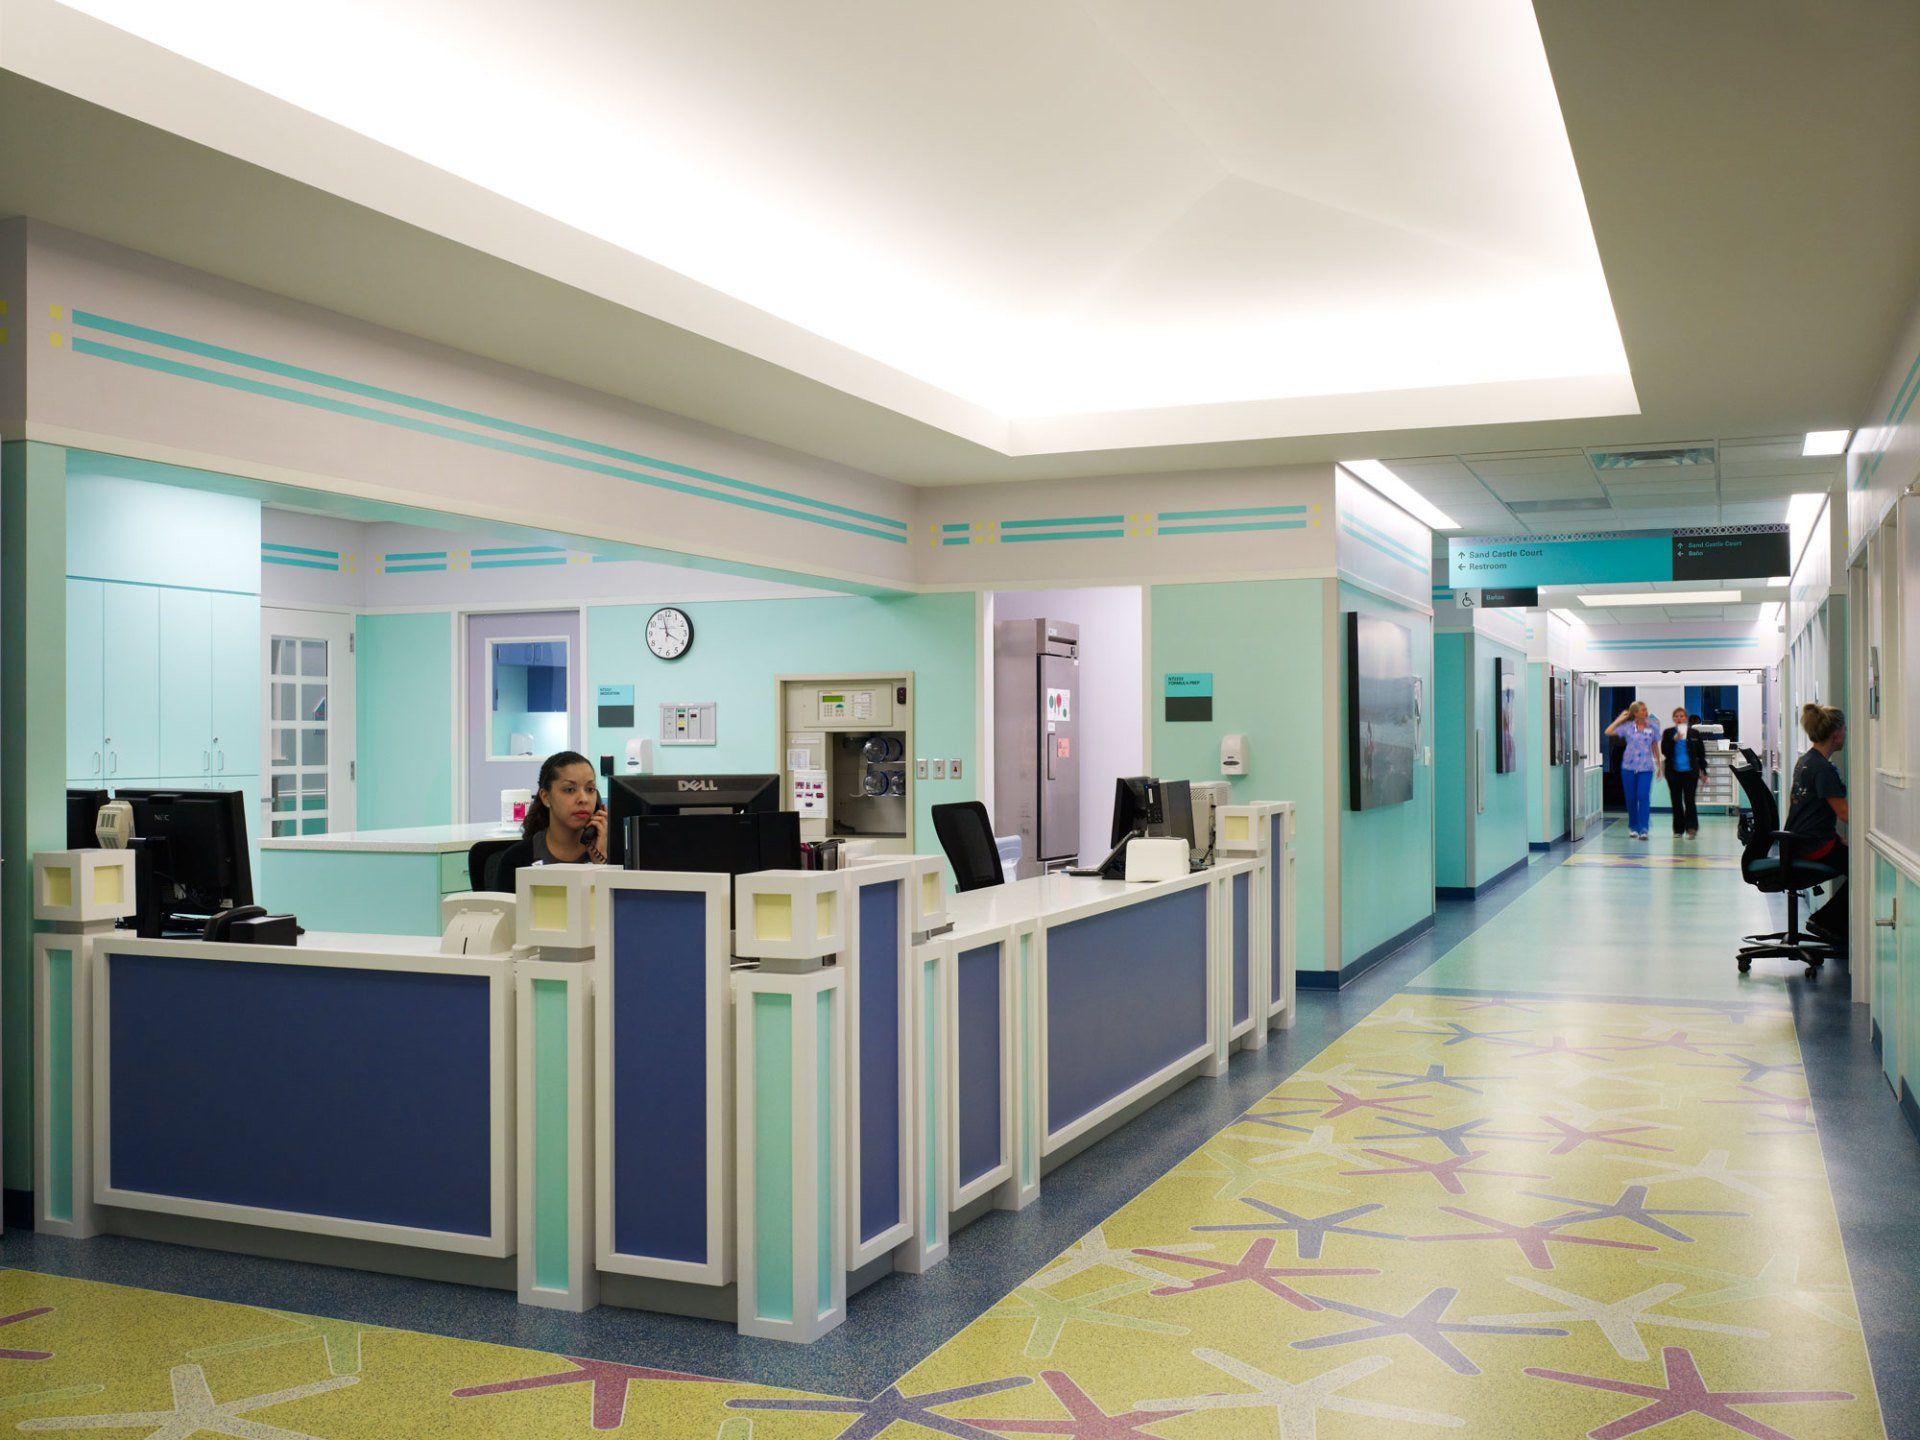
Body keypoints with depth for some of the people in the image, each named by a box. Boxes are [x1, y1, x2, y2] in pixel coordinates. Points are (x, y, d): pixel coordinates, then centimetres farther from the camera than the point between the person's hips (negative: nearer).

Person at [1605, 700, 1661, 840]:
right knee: (1631, 798, 7)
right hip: (1629, 766, 1)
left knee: (1644, 796, -12)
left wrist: (1659, 765, 15)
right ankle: (1633, 826, 23)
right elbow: (1608, 732, -4)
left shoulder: (1653, 727, 4)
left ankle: (1643, 829, -12)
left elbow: (1655, 747, 12)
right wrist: (1620, 719, 0)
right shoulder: (1627, 726, 1)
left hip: (1646, 767, -1)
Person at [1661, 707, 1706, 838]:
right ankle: (1678, 830, 12)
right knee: (1676, 801, 5)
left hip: (1690, 772, -1)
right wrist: (1674, 740, -16)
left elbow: (1701, 752, 9)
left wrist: (1703, 770, 6)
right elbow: (1664, 751, -3)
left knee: (1689, 800, -10)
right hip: (1674, 772, 1)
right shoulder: (1668, 733, 5)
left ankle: (1691, 827, -8)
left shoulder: (1694, 733, 5)